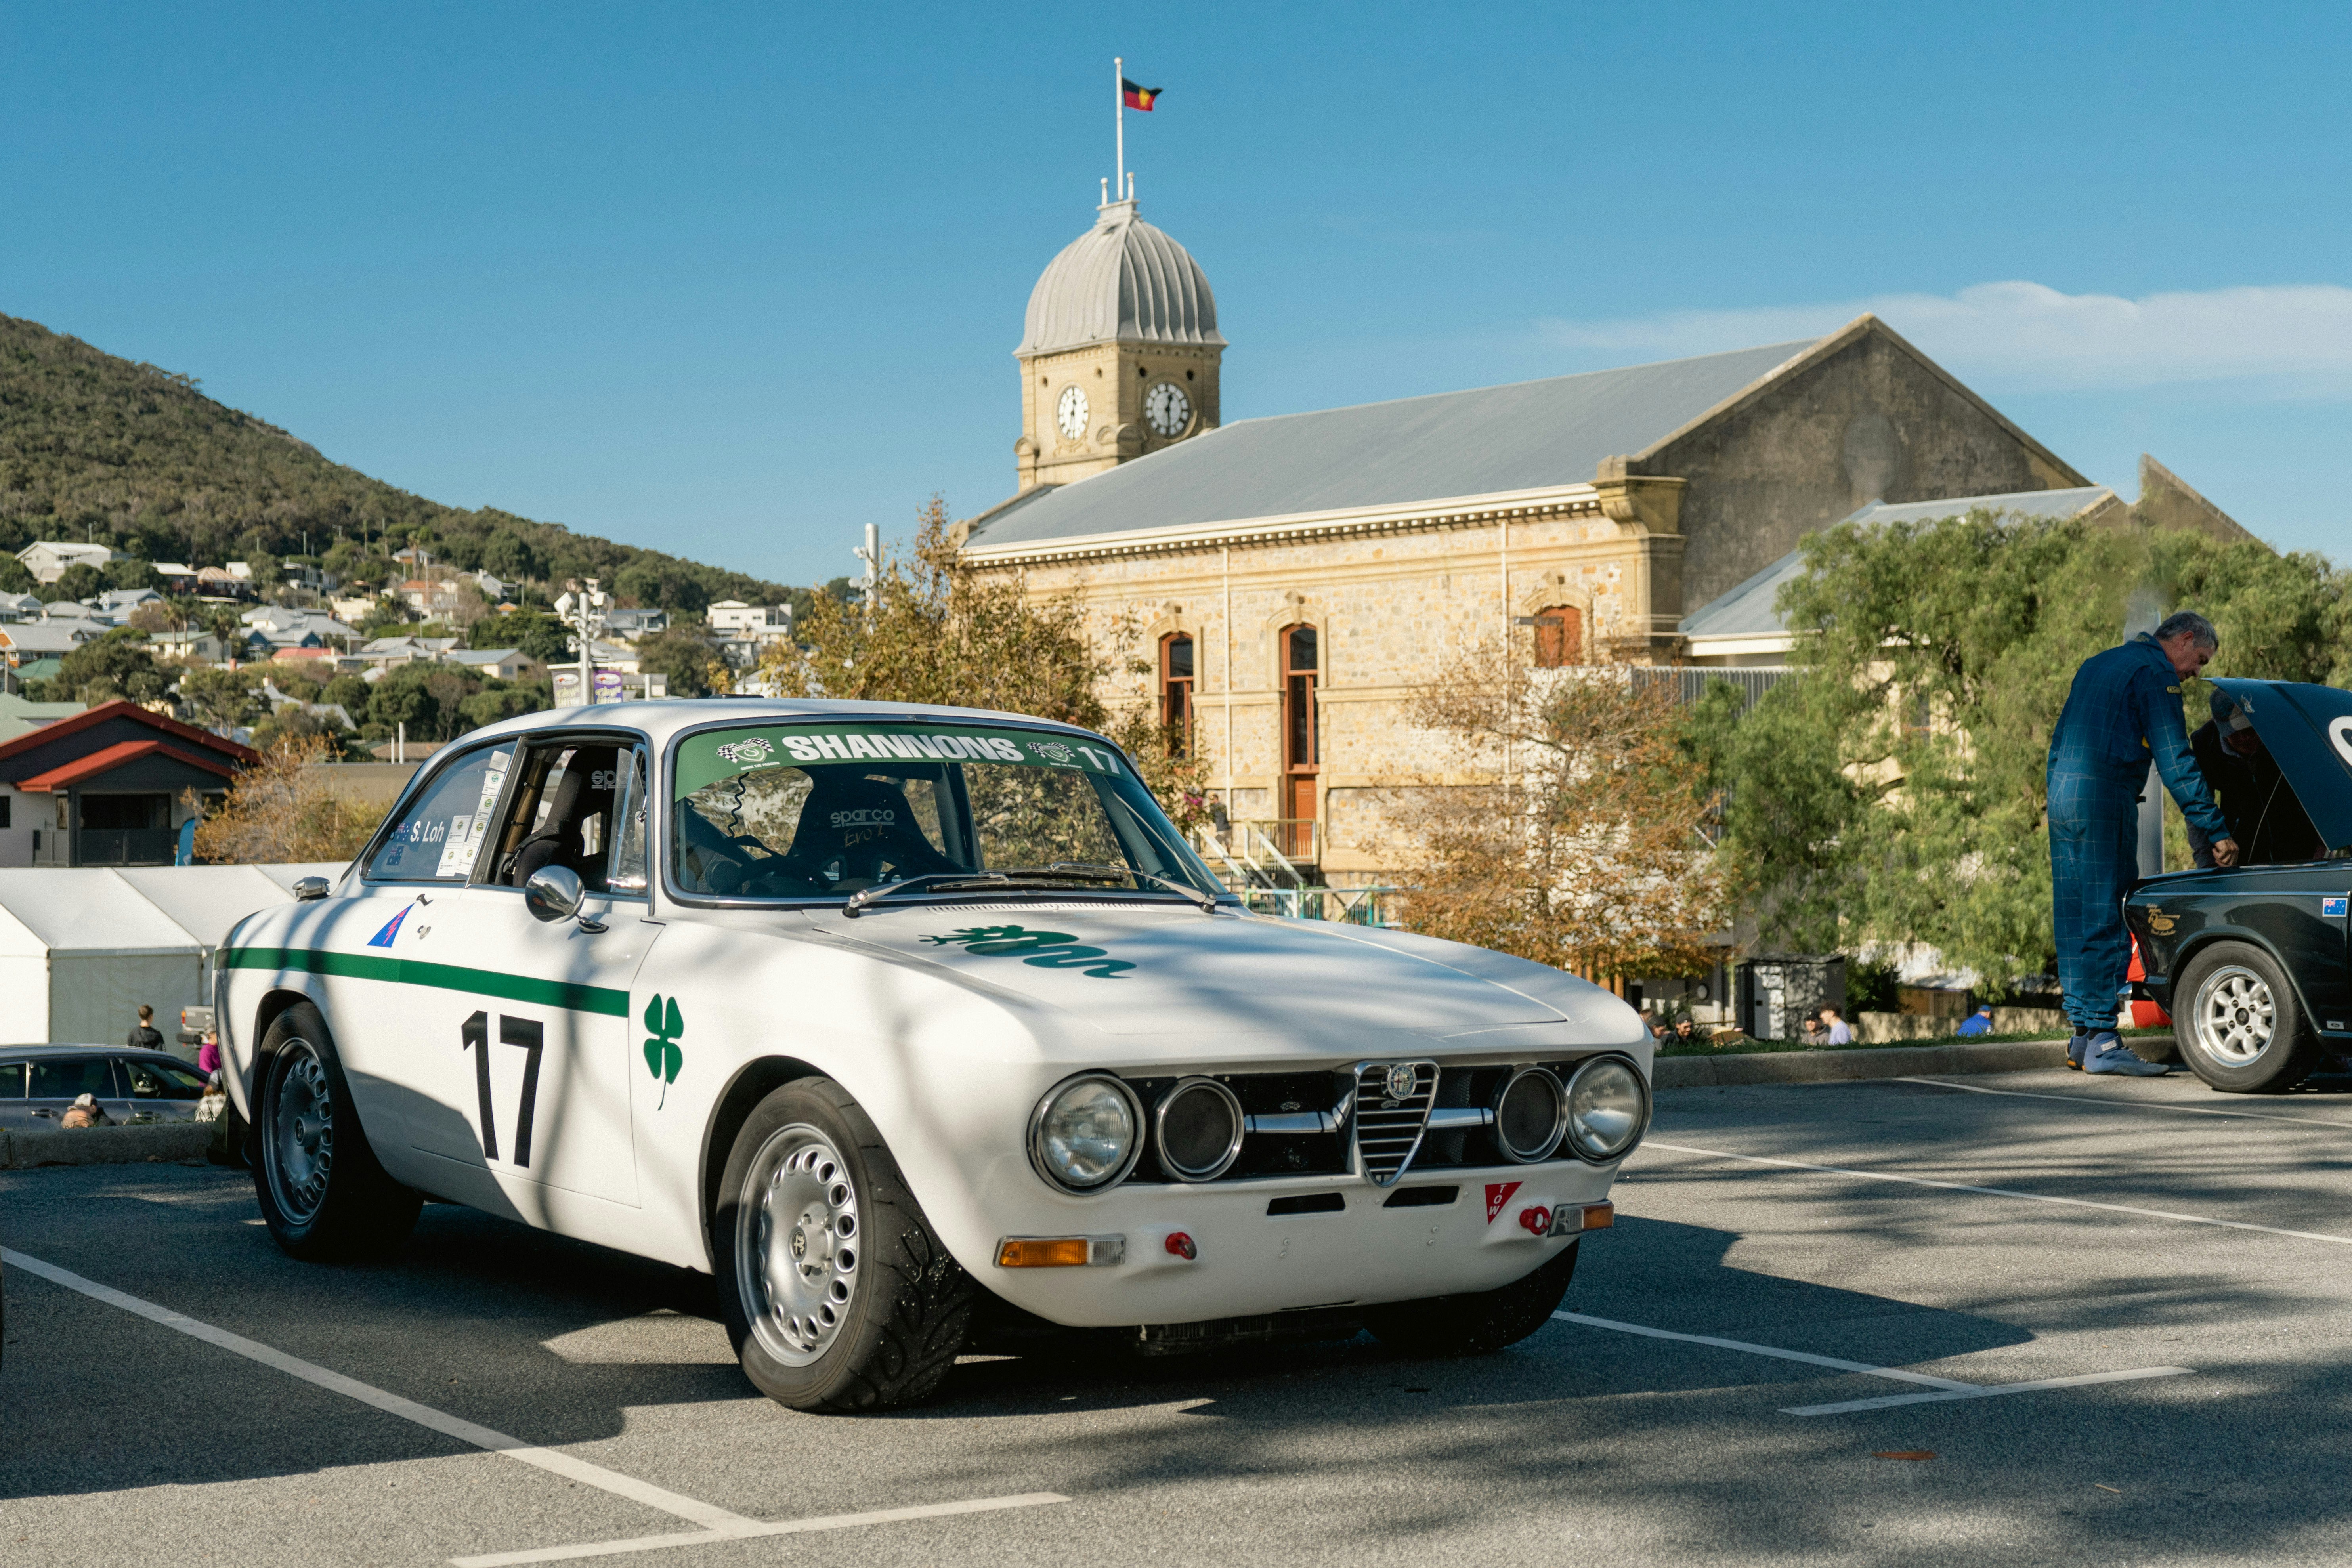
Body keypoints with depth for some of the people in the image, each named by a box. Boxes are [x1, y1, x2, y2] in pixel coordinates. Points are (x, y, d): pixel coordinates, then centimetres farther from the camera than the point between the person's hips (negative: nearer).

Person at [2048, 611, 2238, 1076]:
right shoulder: (2155, 674, -5)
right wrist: (2217, 830, -11)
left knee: (2075, 920, 10)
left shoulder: (2097, 664, 23)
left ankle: (2083, 1035, 13)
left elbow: (2059, 740, 26)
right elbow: (2176, 762, -12)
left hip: (2062, 795, 9)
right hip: (2104, 798, -9)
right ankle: (2102, 1042, -8)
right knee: (2105, 919, -7)